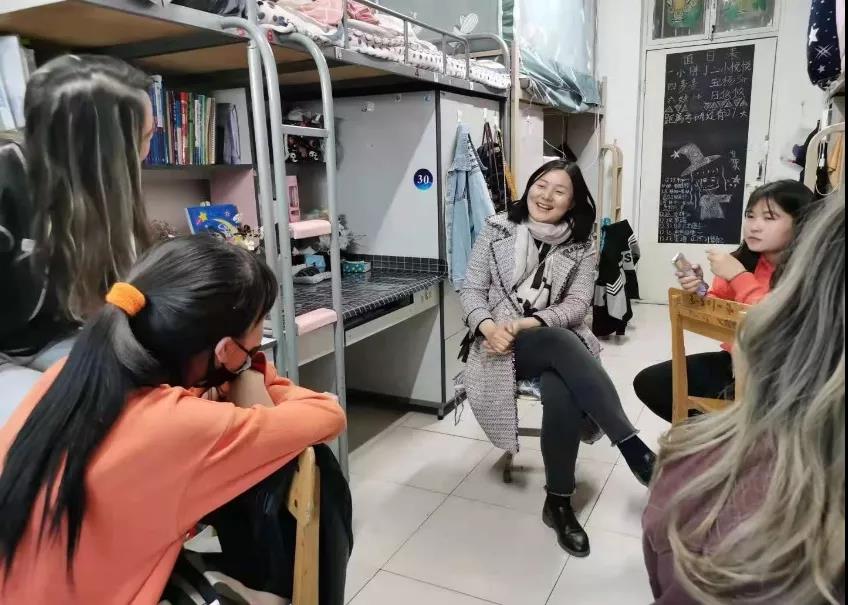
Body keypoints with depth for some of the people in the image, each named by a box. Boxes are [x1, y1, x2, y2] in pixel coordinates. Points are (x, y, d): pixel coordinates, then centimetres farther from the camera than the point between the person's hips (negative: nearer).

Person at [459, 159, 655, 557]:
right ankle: (632, 446, -29)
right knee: (562, 344, -35)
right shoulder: (497, 229, 2)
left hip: (556, 341, 2)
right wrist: (488, 326, -18)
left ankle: (559, 503, -15)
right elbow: (471, 290, 2)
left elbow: (577, 304, -4)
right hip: (502, 342, -1)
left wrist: (528, 323, -20)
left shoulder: (580, 246, 4)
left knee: (563, 394, -34)